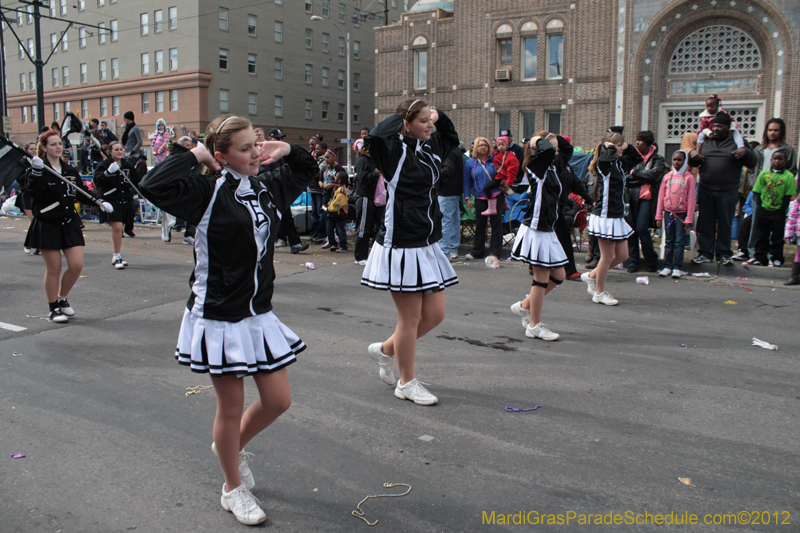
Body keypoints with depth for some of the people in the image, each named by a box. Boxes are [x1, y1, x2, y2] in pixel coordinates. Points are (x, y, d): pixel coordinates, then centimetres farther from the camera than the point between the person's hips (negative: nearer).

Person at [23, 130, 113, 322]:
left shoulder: (71, 171, 11)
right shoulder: (38, 170, -6)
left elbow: (82, 193, 17)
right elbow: (32, 193, -20)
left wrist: (99, 203, 3)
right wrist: (36, 172, -31)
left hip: (70, 224, 5)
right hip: (47, 225, -5)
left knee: (77, 265, -2)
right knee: (53, 269, 1)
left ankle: (62, 299, 22)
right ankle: (54, 308, 16)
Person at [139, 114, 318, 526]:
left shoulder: (266, 187, 6)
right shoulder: (209, 193, -14)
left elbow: (307, 171, 25)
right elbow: (154, 186, -32)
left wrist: (287, 150, 7)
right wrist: (194, 155, -19)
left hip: (259, 314, 7)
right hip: (219, 318, -6)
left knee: (278, 400, 11)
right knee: (231, 407, 7)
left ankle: (232, 446, 42)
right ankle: (233, 489, 30)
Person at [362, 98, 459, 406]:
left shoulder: (430, 149, 12)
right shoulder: (394, 150, -11)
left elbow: (451, 138, 33)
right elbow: (376, 135, -33)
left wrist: (439, 116, 14)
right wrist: (402, 116, -16)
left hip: (427, 245, 8)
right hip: (401, 245, -8)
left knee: (434, 314, 11)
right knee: (410, 318, 2)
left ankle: (386, 350, 33)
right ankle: (406, 383, 20)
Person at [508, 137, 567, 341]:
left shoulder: (550, 169, 13)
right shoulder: (536, 166, -12)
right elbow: (548, 150, -30)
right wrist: (538, 140, -15)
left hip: (547, 230, 9)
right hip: (536, 230, -9)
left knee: (558, 275, 14)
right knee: (542, 278, -1)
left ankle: (524, 306, 29)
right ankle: (534, 326, 12)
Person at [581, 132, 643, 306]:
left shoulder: (620, 164, 12)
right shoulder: (603, 164, -13)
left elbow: (638, 159, 27)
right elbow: (606, 159, -37)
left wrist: (627, 147, 11)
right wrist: (611, 148, -17)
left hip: (618, 217, 9)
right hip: (605, 217, -9)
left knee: (622, 255, 12)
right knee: (607, 257, 0)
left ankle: (591, 275, 28)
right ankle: (599, 293, 15)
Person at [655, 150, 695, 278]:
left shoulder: (689, 177, -2)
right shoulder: (667, 177, 7)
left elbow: (691, 199, -3)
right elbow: (661, 197, 9)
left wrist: (689, 218, -7)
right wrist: (659, 216, 6)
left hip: (681, 213, -3)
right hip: (668, 212, 3)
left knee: (679, 241, -1)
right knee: (669, 241, 6)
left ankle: (677, 268, 3)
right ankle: (667, 266, 10)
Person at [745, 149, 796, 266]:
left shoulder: (789, 176, -1)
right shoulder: (764, 174, 4)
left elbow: (788, 196, -3)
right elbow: (757, 192, 4)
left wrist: (782, 209, -9)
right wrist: (759, 206, -4)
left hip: (778, 212, -2)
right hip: (763, 210, 2)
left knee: (777, 236, 6)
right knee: (760, 235, 5)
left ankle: (776, 258, 15)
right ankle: (760, 257, 13)